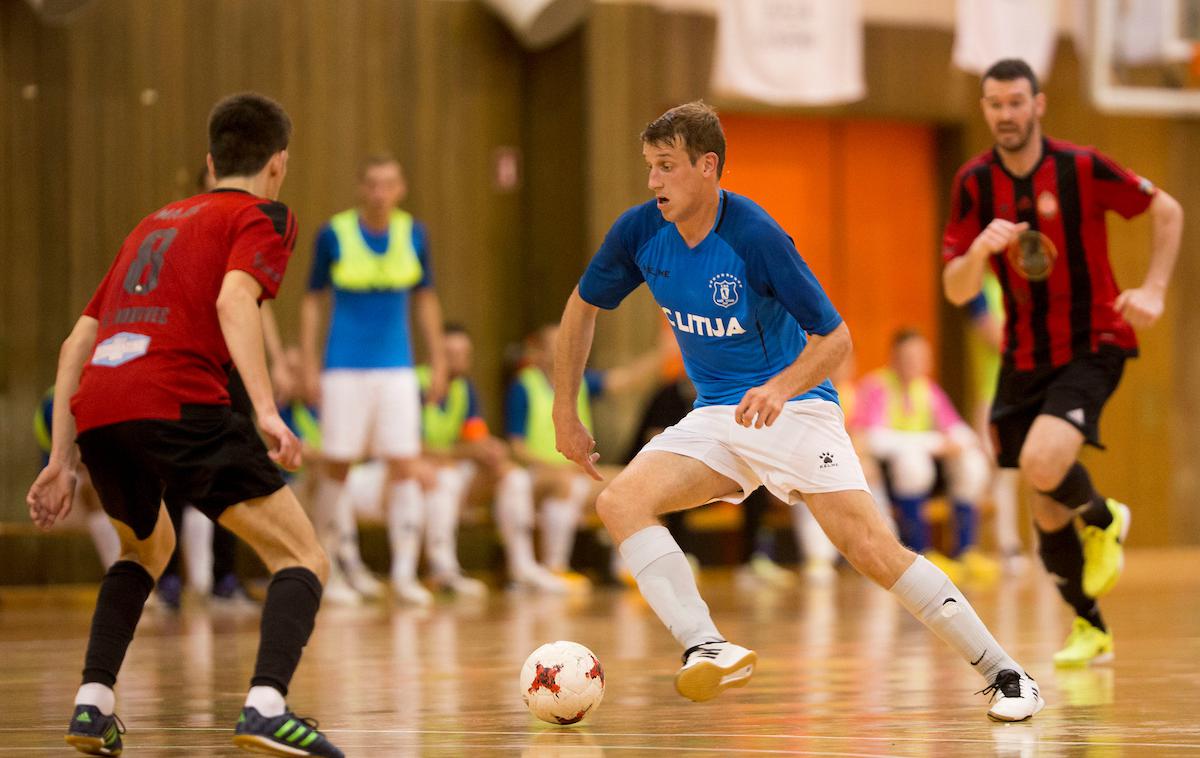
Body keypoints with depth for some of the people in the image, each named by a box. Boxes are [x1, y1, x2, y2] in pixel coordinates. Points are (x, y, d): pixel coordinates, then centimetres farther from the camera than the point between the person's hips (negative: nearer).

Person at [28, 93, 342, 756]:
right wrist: (266, 412, -18)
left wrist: (63, 459, 28)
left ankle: (92, 701, 19)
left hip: (95, 412, 6)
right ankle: (266, 705, -24)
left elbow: (76, 343, 27)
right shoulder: (264, 216, 13)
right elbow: (233, 300, -9)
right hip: (177, 403, -6)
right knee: (302, 559, -1)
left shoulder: (154, 223, 32)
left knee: (146, 547, 33)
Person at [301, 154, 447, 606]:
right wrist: (308, 367, -4)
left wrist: (438, 362, 10)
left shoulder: (413, 234, 2)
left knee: (405, 467, -4)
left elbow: (425, 298, 12)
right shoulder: (334, 234, -6)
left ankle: (404, 574, 0)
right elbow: (312, 300, 1)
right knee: (336, 467, 3)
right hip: (345, 367, -2)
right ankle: (342, 566, 17)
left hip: (396, 368, 2)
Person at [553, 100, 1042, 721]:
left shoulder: (755, 237, -21)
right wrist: (565, 413, 10)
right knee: (620, 502, -22)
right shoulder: (640, 232, -7)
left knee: (874, 552, -17)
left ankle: (1004, 675, -4)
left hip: (792, 407, -5)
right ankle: (706, 649, -33)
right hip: (714, 416, 5)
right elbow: (584, 306, 11)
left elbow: (834, 337, -17)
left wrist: (781, 387, -36)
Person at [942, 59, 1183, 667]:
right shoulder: (974, 184, -3)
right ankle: (1089, 628, 27)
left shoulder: (1082, 168, -12)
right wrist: (979, 251, -24)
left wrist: (1153, 291, -10)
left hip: (1091, 348, -4)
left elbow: (1167, 211, 0)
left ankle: (1104, 520, 6)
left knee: (1042, 463, -27)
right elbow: (956, 292, -4)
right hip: (1024, 358, 4)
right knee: (1047, 509, 7)